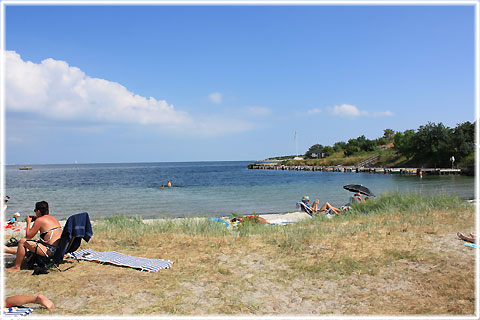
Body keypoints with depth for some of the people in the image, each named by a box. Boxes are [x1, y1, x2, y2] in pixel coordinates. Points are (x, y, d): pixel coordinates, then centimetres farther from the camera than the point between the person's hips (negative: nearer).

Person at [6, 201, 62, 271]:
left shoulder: (39, 220, -8)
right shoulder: (53, 218, 15)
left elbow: (28, 236, -2)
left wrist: (28, 222, 10)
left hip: (50, 251, -9)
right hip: (59, 249, 9)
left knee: (22, 241, -2)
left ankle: (16, 266, 7)